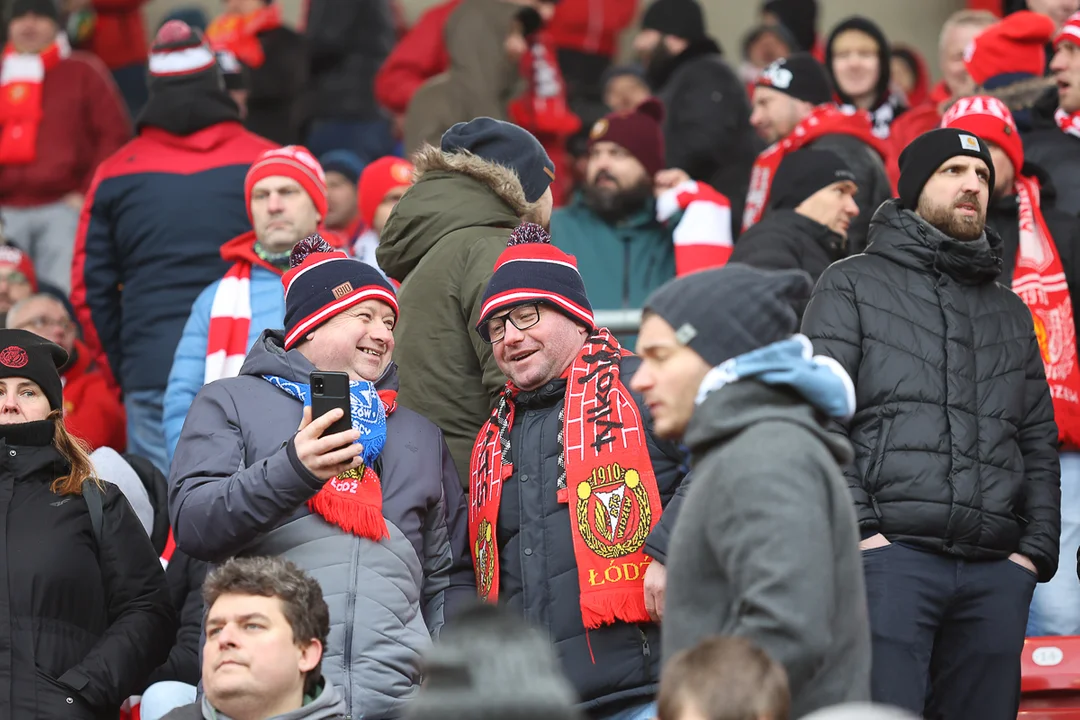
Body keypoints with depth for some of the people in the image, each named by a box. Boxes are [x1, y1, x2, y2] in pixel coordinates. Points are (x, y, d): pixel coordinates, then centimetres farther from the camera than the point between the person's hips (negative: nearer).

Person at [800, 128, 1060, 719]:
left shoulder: (1010, 312, 25)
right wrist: (857, 529, -12)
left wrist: (1037, 549, 8)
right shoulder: (854, 286, 10)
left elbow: (1039, 445, 23)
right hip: (890, 555, -5)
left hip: (995, 571, 5)